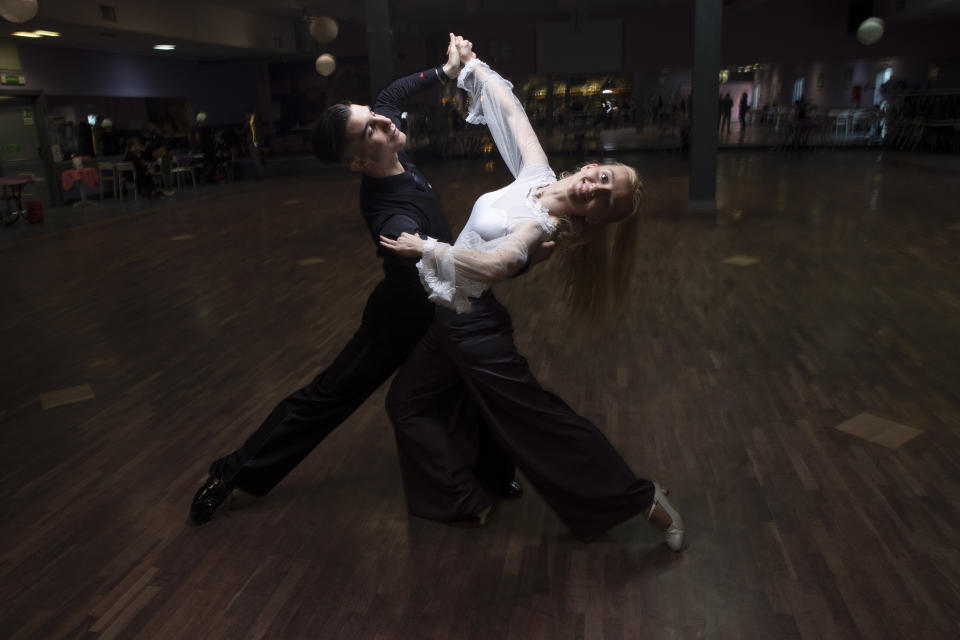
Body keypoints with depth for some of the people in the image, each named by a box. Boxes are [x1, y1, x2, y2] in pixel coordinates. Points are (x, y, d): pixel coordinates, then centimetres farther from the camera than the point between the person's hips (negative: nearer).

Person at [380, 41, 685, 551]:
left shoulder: (542, 224, -22)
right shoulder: (536, 171, -1)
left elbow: (494, 264, -40)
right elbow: (510, 108, 10)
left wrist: (426, 248, -31)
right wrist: (472, 63, 16)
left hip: (472, 324, -8)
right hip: (451, 320, 9)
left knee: (541, 422, -4)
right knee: (406, 402, 15)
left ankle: (643, 500, 9)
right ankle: (466, 499, 25)